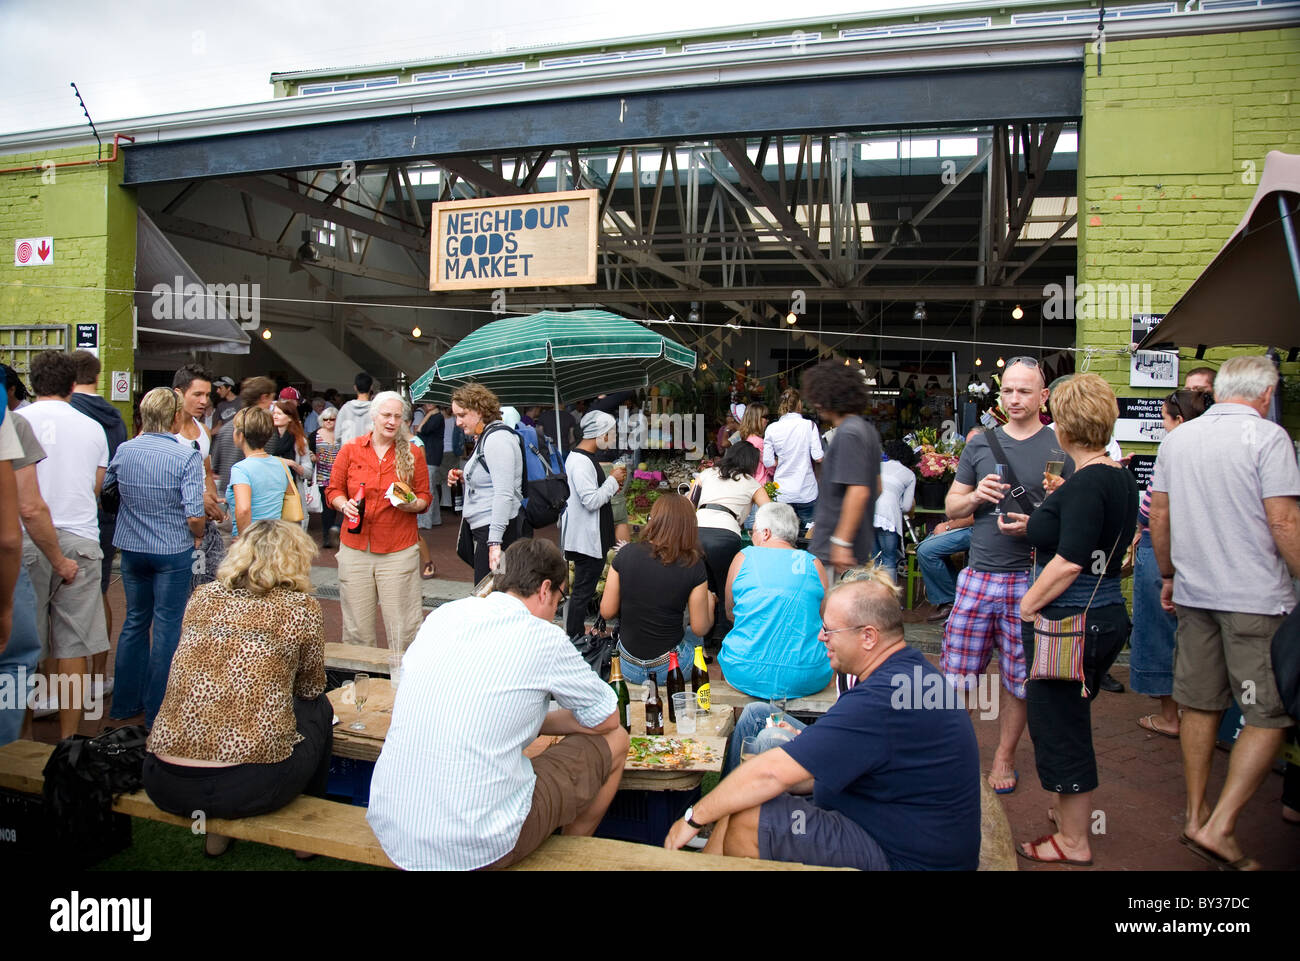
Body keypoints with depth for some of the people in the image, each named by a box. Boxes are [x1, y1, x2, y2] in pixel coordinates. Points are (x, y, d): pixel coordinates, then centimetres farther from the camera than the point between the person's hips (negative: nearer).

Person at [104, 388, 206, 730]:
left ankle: (126, 702, 28)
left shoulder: (122, 451, -2)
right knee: (167, 626, 5)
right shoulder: (187, 457, -17)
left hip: (131, 548, 5)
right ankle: (157, 710, 13)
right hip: (173, 551, -5)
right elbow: (195, 515, -21)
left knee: (135, 620, 18)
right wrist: (197, 537, -1)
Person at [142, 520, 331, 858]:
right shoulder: (301, 606, -2)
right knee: (317, 707, 22)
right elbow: (311, 687, 12)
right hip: (248, 789, -4)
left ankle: (216, 832, 37)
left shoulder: (203, 596, 9)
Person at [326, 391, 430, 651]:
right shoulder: (350, 449, 5)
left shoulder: (413, 453, 4)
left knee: (401, 624, 0)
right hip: (355, 547, 1)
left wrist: (411, 504, -12)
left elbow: (424, 496, 9)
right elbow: (334, 489, 12)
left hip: (399, 551, -1)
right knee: (357, 624, 7)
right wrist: (344, 504, -9)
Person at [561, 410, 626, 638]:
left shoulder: (583, 457, 13)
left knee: (583, 588, 17)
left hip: (592, 536, 11)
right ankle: (575, 638, 7)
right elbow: (592, 501, -25)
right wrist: (613, 480, -14)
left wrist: (612, 484, 6)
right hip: (586, 538, -11)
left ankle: (576, 634, 27)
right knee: (583, 590, -2)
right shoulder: (581, 462, -21)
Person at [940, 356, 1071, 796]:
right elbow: (951, 506, 13)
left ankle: (1004, 757, 26)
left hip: (1031, 580, -2)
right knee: (955, 674, 4)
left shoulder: (1060, 448, 1)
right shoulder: (980, 444, 10)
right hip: (978, 574, 2)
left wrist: (1034, 527, -17)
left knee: (1020, 681, 8)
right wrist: (976, 496, -8)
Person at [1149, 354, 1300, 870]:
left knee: (1200, 705, 15)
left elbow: (1159, 516, 12)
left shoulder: (1177, 439, 8)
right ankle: (1219, 827, -2)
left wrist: (1169, 577, 21)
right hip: (1256, 598, -6)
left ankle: (1197, 812, 24)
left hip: (1194, 594, 6)